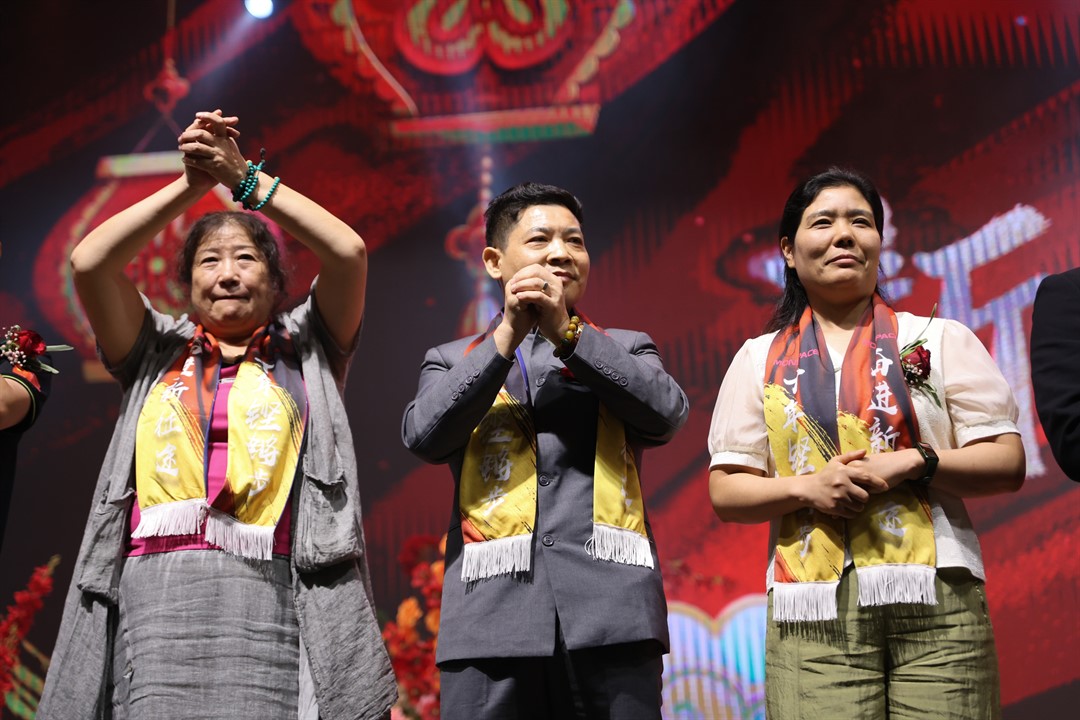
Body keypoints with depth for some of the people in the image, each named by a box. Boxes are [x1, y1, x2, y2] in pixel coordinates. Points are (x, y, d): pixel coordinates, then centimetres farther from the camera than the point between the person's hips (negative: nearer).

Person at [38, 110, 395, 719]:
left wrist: (244, 178, 8)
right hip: (153, 594, 2)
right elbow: (88, 264, 9)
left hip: (263, 591, -1)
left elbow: (348, 252, 5)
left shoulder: (303, 355, 19)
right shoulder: (158, 355, 23)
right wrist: (194, 182, 7)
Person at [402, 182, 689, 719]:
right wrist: (506, 337, -6)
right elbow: (424, 438, -1)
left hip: (610, 612, 1)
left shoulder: (625, 350, 19)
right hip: (491, 614, 0)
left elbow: (665, 414, -1)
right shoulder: (453, 361, 18)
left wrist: (567, 332, -8)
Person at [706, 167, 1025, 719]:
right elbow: (725, 492, 9)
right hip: (814, 615, 0)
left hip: (936, 602, 0)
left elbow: (1009, 464, 5)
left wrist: (914, 463, -11)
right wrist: (807, 487, -9)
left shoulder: (941, 339, 11)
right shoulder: (759, 359, 13)